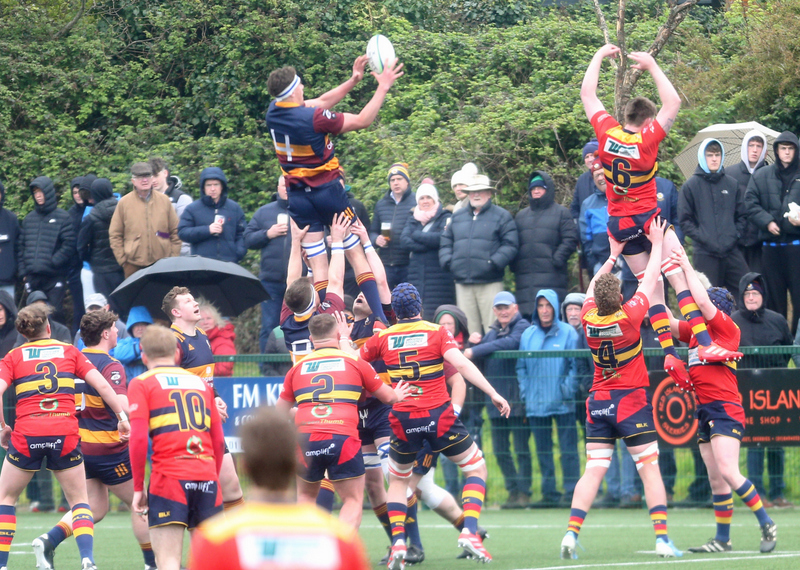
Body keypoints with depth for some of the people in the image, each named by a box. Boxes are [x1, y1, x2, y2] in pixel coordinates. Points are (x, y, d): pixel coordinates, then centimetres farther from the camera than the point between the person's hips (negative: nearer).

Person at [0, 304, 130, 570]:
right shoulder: (69, 351, 14)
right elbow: (101, 385, 6)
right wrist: (122, 416, 11)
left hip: (26, 435, -1)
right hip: (65, 434, 1)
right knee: (80, 502, 13)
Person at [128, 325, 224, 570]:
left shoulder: (141, 384, 5)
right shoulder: (201, 383, 18)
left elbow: (138, 439, -6)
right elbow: (218, 440, 17)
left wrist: (138, 488, 0)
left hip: (169, 476, -4)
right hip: (207, 475, 4)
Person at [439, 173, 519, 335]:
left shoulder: (501, 216, 5)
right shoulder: (458, 217, 20)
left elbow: (510, 245, -3)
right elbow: (445, 242, 20)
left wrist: (494, 263, -15)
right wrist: (447, 261, 2)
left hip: (490, 283, -4)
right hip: (463, 283, 4)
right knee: (467, 328, 5)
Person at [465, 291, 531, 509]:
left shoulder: (522, 327, -3)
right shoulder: (492, 332, 18)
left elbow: (510, 343, -22)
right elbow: (479, 364, 17)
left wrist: (476, 350, -20)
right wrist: (474, 344, -3)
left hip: (517, 398, -7)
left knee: (521, 447, -4)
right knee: (500, 449, 9)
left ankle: (524, 492, 1)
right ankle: (513, 491, 17)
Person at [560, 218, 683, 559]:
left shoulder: (588, 318, -3)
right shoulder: (630, 316, -13)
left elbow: (592, 286, 19)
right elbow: (651, 279, 0)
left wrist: (614, 254, 30)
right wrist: (657, 243, 14)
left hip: (598, 403, 4)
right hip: (632, 402, -4)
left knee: (593, 471, 1)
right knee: (650, 469, -1)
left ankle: (571, 532, -12)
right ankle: (662, 538, -9)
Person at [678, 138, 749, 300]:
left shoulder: (732, 184, 12)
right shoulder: (691, 185, 3)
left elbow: (742, 215, 15)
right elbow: (685, 220, 1)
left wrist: (735, 235, 0)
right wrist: (701, 238, -11)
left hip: (732, 251, 3)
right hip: (705, 254, -3)